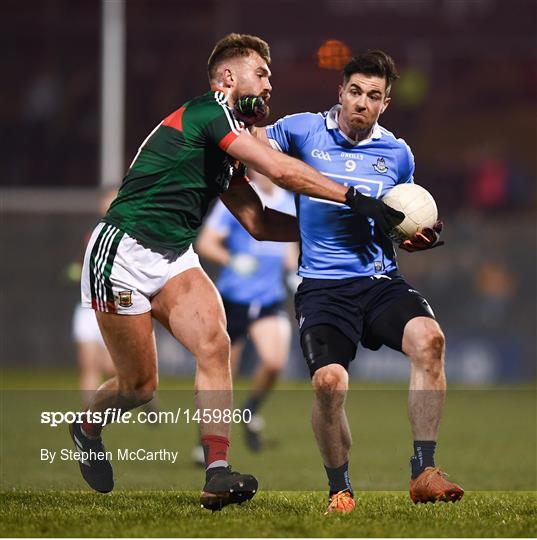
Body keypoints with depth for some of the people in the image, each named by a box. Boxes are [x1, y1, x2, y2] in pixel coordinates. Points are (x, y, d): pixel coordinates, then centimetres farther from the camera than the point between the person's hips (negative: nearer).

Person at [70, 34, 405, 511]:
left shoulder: (226, 155, 17)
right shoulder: (210, 110, -11)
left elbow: (258, 222, 18)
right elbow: (280, 170, -20)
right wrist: (353, 198, -20)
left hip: (173, 258, 8)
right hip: (123, 252, -8)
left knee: (214, 343, -18)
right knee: (139, 386, 0)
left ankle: (218, 473, -24)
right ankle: (87, 427, 34)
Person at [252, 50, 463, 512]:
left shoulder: (398, 154, 11)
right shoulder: (303, 131, 4)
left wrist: (423, 238, 1)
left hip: (381, 279, 2)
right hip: (323, 286, -2)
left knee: (428, 338, -30)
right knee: (329, 381, -26)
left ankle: (424, 473, -24)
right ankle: (339, 489, 0)